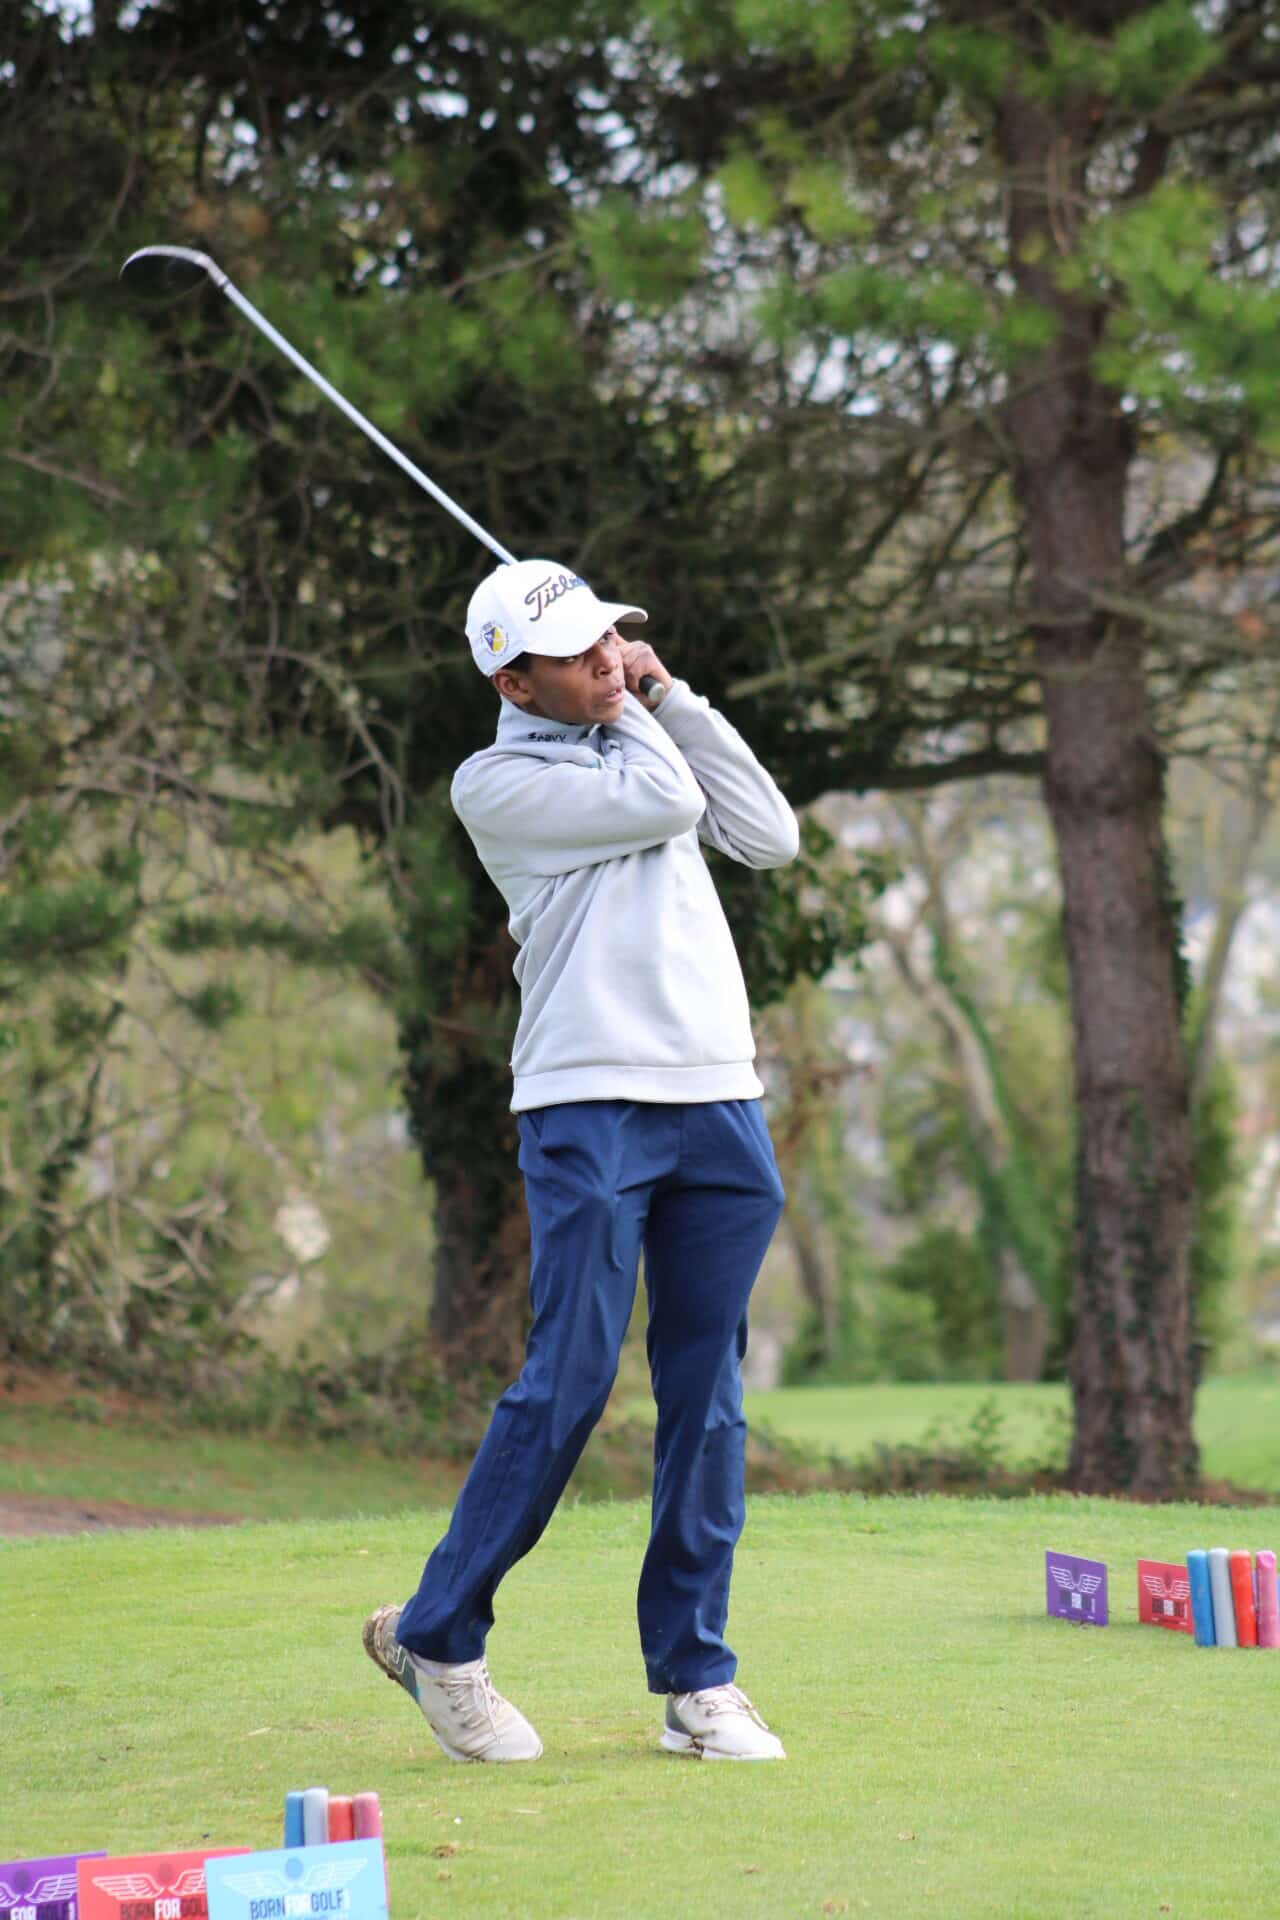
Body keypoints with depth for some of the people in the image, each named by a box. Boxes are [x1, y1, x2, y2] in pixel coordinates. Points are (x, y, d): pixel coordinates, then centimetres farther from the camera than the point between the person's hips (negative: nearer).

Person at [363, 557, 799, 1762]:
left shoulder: (646, 737, 20)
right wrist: (630, 711, 8)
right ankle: (435, 1636, 4)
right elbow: (662, 803, -11)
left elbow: (771, 837, 9)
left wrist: (665, 691, 9)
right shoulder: (496, 781, -1)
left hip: (720, 1107, 6)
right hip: (588, 1107, -6)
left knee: (707, 1393, 2)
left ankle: (695, 1681, 7)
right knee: (569, 1382, -11)